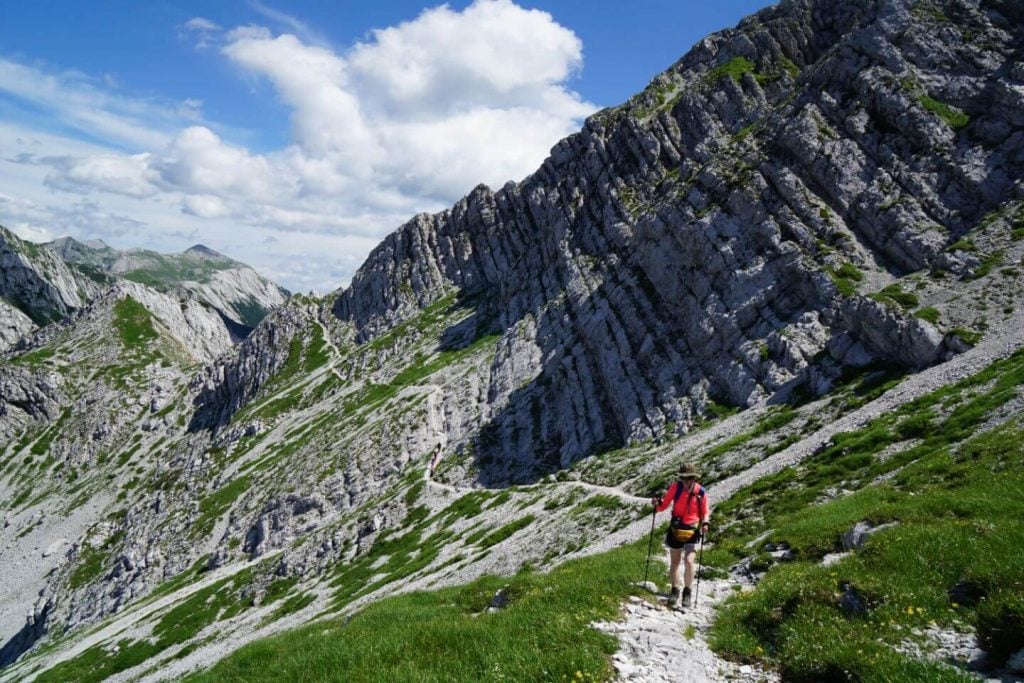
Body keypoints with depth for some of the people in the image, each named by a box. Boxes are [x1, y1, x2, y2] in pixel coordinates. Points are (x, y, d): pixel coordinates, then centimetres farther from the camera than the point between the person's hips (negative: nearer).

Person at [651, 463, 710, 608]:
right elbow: (665, 504, -1)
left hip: (692, 531, -2)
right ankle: (674, 591, 25)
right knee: (674, 562, 10)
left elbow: (704, 512, 3)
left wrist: (705, 523, -14)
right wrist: (657, 504, -21)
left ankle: (687, 593, 1)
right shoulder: (676, 487, -9)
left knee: (689, 561, -15)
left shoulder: (700, 492, -10)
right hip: (675, 529, 2)